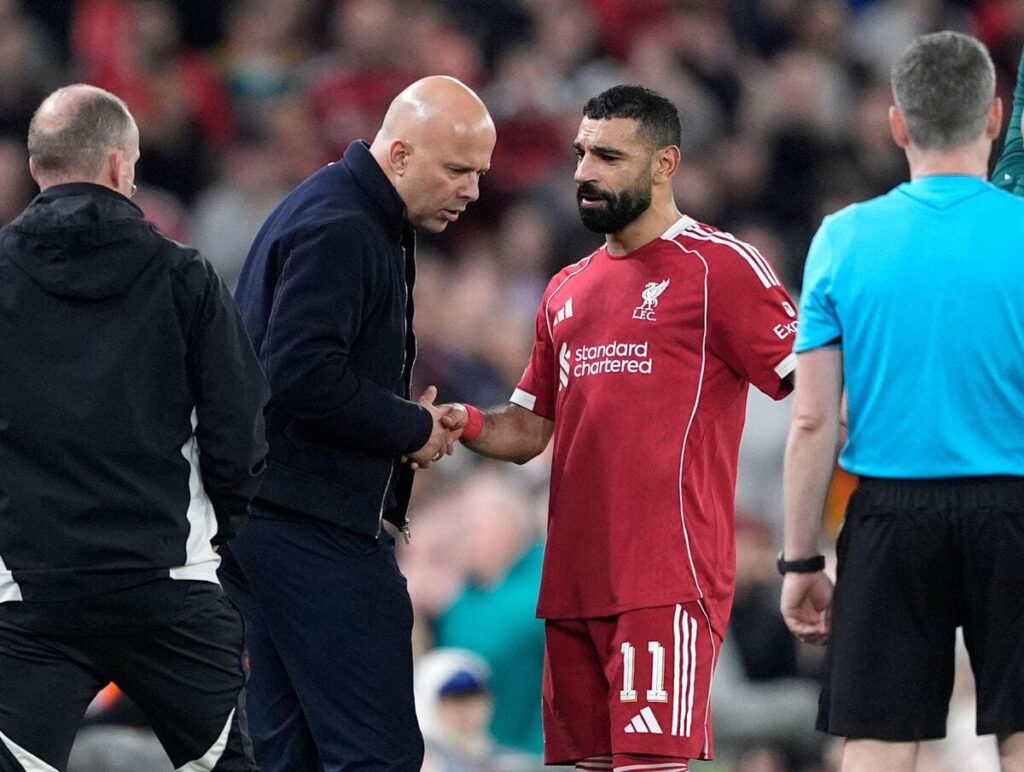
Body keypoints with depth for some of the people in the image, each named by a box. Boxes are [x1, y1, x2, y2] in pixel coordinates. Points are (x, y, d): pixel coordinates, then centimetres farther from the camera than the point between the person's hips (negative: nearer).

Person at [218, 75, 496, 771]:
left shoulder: (350, 216, 19)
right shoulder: (338, 231, -15)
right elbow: (301, 376, -26)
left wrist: (409, 419, 7)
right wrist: (413, 428, -12)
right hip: (316, 524, -11)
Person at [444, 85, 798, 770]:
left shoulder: (721, 267, -3)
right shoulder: (568, 290, 20)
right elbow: (529, 431, 25)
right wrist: (464, 424, 2)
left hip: (668, 580, -7)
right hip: (574, 582, 7)